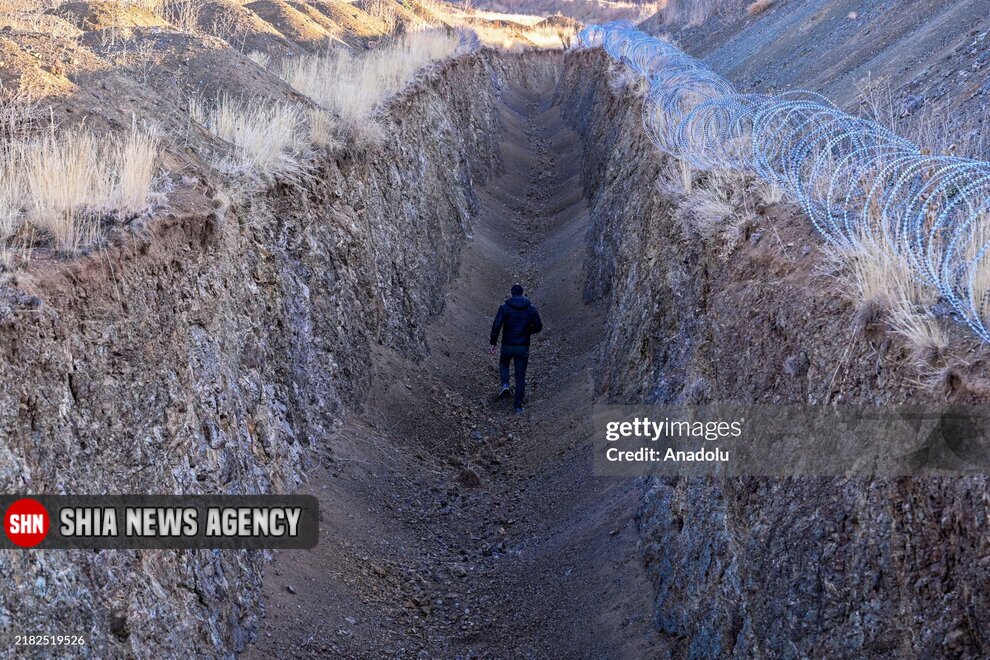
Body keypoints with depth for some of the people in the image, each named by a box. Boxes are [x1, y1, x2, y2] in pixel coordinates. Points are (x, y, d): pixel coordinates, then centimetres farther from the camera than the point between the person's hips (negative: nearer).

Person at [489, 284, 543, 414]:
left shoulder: (505, 307, -8)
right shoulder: (531, 308, -2)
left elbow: (496, 326, -15)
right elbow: (538, 327, 3)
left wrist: (493, 343, -5)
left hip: (507, 345, -1)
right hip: (523, 347, 1)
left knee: (504, 363, 31)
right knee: (520, 376, 10)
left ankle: (505, 384, 4)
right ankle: (518, 406, 10)